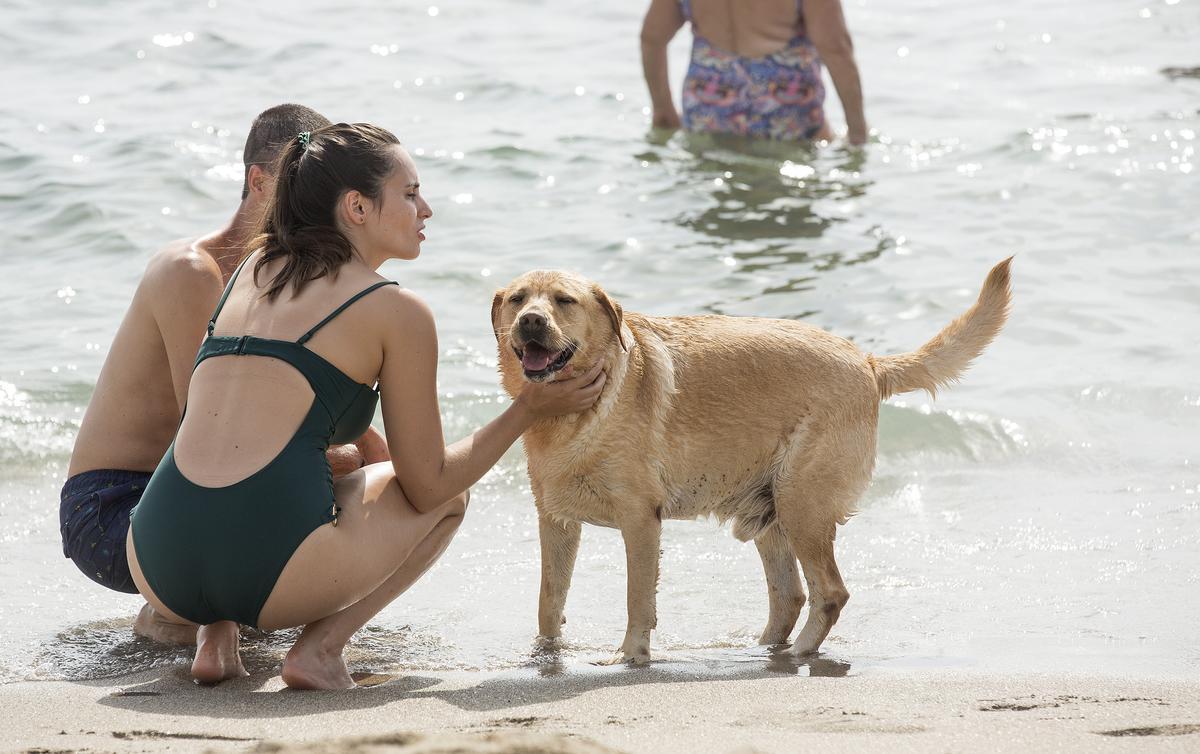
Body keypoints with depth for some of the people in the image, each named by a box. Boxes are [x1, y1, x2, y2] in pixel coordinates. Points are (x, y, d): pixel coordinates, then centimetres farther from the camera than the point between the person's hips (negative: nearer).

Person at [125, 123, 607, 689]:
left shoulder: (254, 268, 21)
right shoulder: (397, 311, 4)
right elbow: (427, 486, 9)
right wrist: (531, 409, 16)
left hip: (156, 563, 5)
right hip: (266, 566, -5)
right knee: (451, 495, 23)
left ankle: (215, 637, 15)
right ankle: (320, 647, 4)